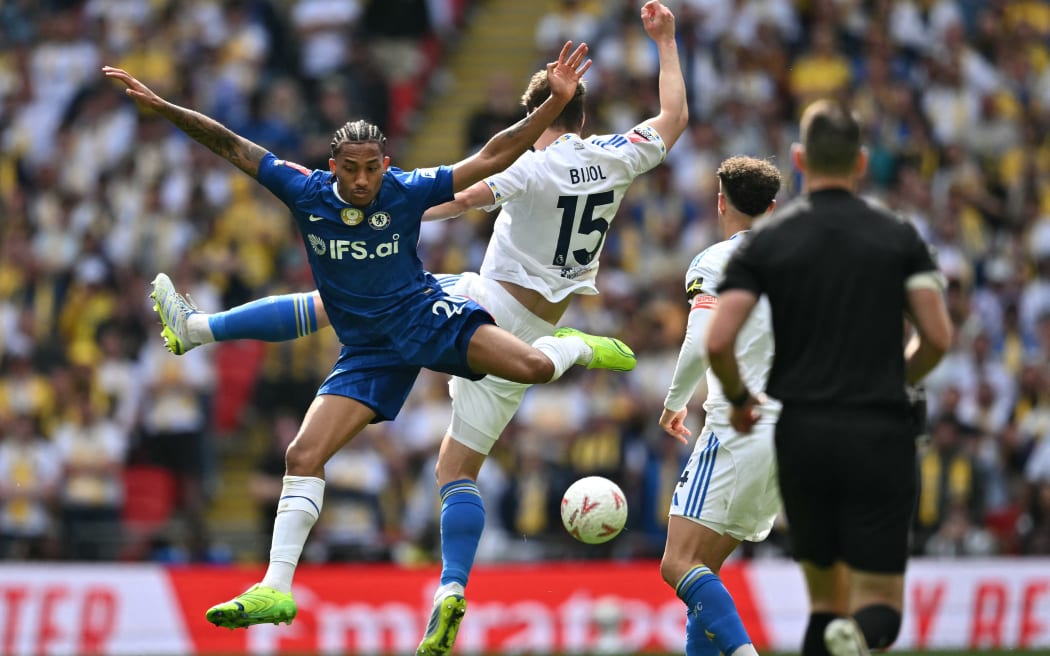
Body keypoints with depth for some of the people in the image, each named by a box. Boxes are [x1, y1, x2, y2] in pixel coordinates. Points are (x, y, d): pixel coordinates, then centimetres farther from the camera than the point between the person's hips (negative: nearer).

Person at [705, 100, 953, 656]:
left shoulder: (767, 241, 2)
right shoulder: (899, 237, 4)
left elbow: (718, 341, -7)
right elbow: (938, 338, -2)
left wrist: (739, 399, 13)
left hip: (802, 435, 1)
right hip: (881, 436, -1)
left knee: (826, 599, 16)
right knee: (880, 606, 1)